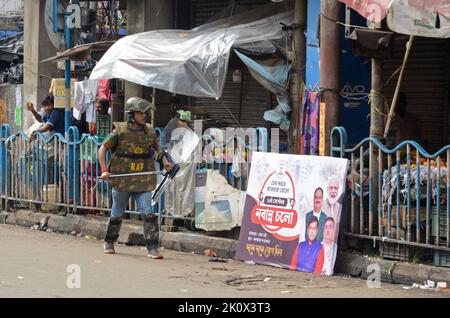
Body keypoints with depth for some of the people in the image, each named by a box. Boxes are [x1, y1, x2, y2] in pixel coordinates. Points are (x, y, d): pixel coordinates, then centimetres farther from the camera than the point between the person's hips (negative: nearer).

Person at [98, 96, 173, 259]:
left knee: (148, 213, -10)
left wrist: (164, 161, 3)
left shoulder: (149, 132, 3)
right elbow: (103, 149, -3)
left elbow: (156, 148, 21)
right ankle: (109, 243, 34)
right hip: (122, 180, -2)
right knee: (117, 215, 13)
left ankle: (152, 248, -8)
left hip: (142, 181, 2)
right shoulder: (120, 132, -8)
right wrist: (104, 170, -13)